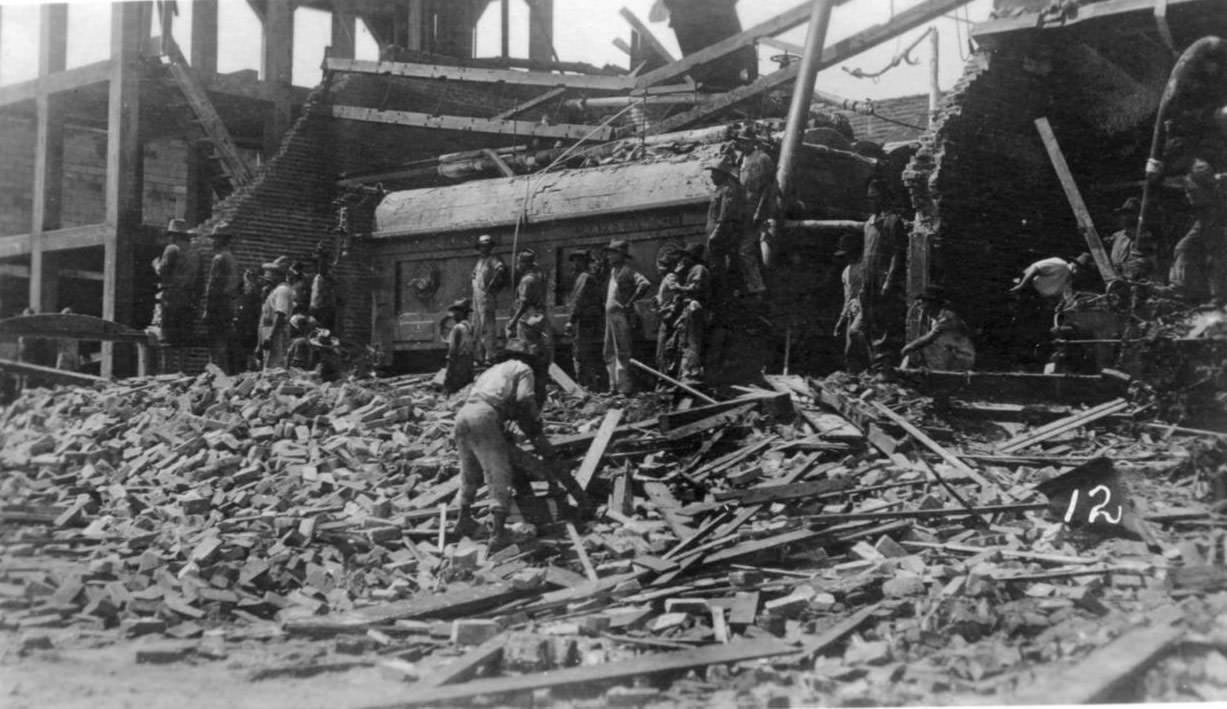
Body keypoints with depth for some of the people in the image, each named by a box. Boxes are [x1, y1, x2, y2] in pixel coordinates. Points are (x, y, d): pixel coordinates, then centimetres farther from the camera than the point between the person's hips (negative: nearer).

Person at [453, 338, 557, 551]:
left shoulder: (492, 370, 36)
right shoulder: (523, 369, 14)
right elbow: (525, 399, -4)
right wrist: (538, 435, 2)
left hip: (462, 414, 7)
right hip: (485, 416, -7)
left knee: (470, 473, 25)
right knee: (498, 477, -6)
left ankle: (464, 520, 38)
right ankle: (499, 533, -14)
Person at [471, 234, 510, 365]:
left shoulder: (492, 260, -9)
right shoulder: (479, 261, 18)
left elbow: (501, 269, -27)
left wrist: (491, 284, -21)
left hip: (487, 297, -9)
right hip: (477, 297, 9)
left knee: (486, 327, -10)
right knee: (477, 328, 12)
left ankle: (489, 356, -8)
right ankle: (479, 356, 18)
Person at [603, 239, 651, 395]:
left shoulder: (627, 271, -10)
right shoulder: (613, 271, 17)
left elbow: (645, 284, -24)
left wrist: (630, 302, -18)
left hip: (620, 315, -9)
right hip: (610, 315, 9)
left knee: (622, 353, -7)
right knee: (609, 353, 11)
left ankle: (625, 387, -4)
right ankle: (614, 386, 17)